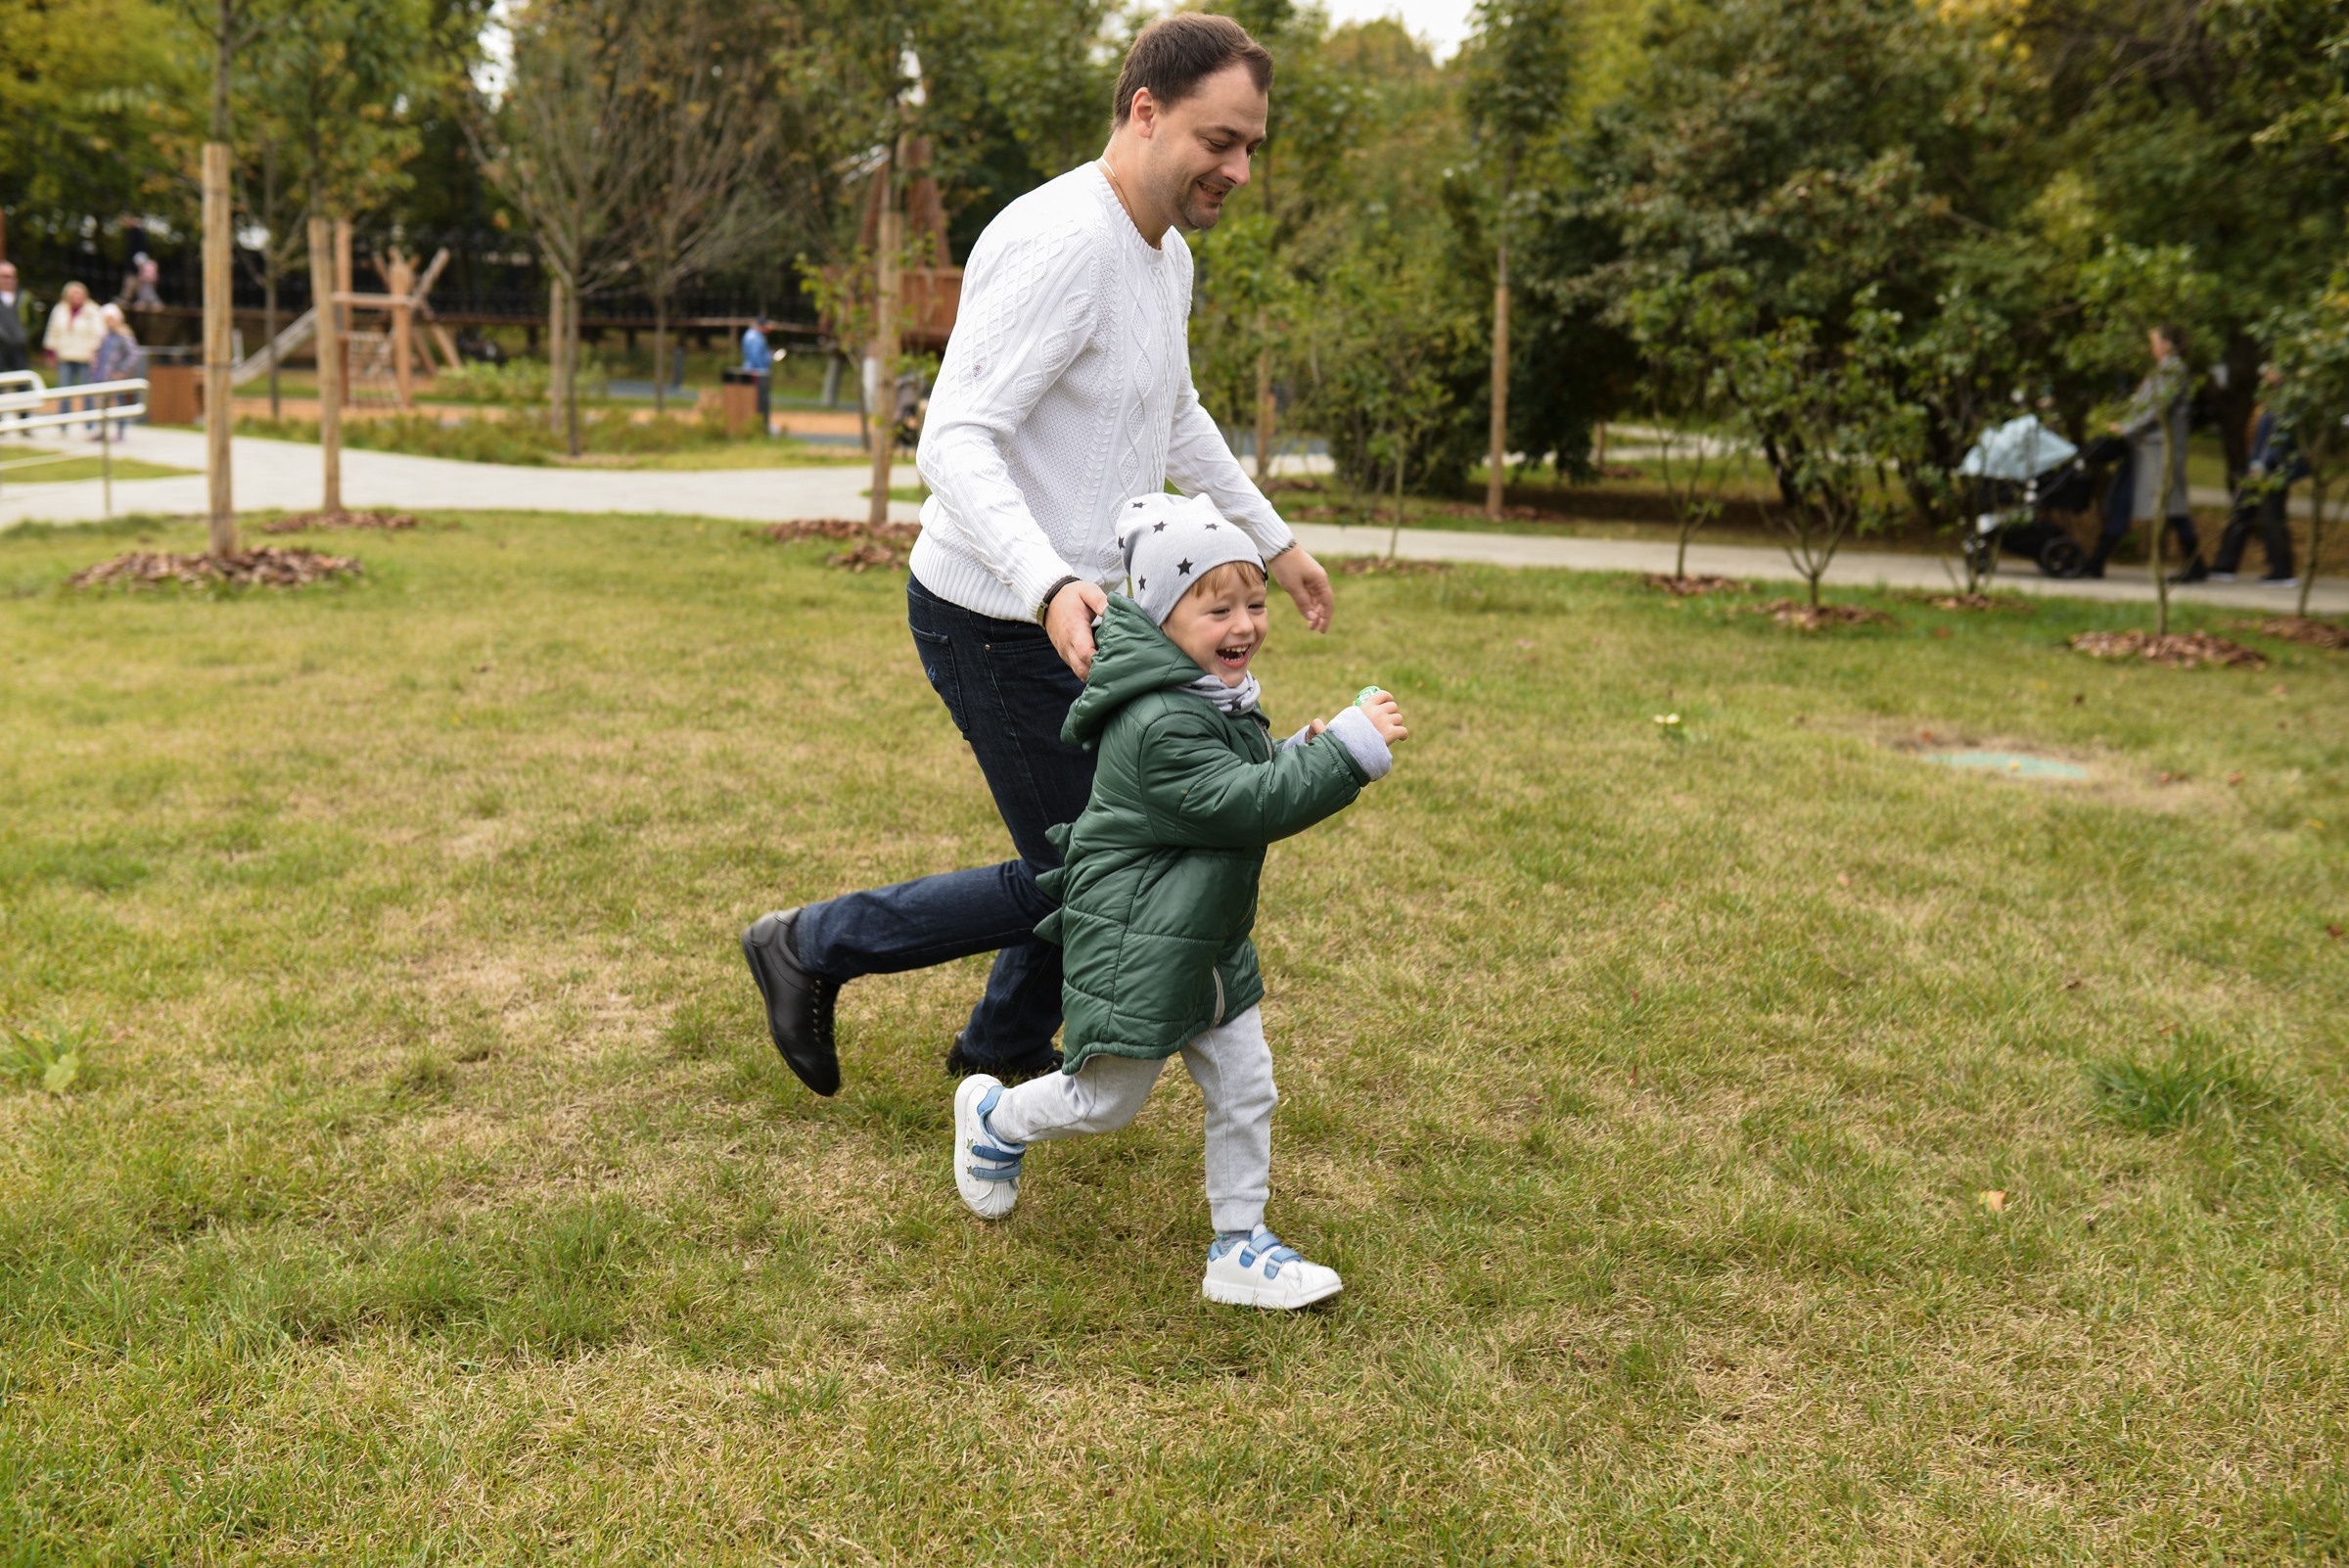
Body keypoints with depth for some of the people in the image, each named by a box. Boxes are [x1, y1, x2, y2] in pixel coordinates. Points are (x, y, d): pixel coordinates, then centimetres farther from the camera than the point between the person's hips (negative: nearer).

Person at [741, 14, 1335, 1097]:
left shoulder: (1167, 257, 10)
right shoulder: (1061, 244, -23)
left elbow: (1178, 422, 27)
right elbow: (954, 441, -30)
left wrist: (1272, 539, 29)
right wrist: (1049, 587, -43)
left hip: (1083, 613, 10)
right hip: (1000, 622, -10)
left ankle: (1004, 1050, 40)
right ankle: (811, 948, 14)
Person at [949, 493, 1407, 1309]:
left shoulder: (1216, 698, 7)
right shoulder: (1159, 724, -27)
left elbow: (1250, 782, 20)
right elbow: (1247, 805, -30)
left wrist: (1300, 755, 0)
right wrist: (1349, 748, -31)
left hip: (1209, 941, 9)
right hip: (1131, 950, -9)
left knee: (1246, 1091, 9)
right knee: (1109, 1098, 8)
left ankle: (1238, 1248, 21)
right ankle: (994, 1116, 37)